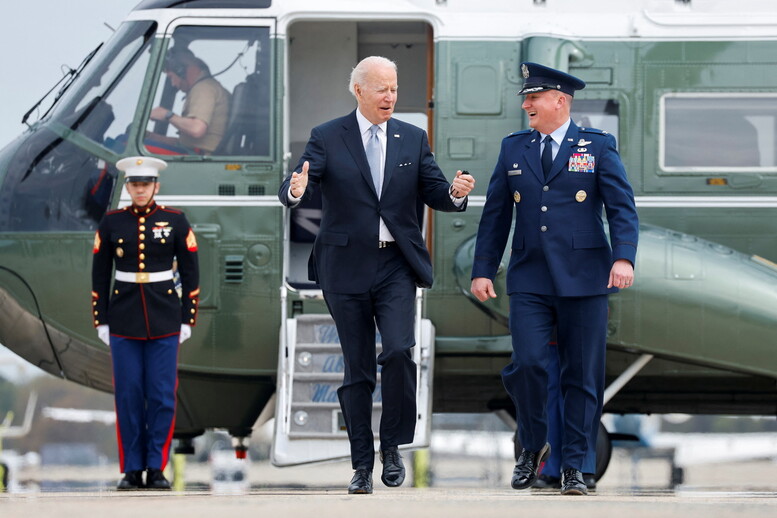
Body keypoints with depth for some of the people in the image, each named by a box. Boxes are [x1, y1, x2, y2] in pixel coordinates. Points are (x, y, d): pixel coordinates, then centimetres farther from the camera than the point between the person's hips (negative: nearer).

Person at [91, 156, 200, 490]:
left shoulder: (175, 221, 0)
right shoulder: (111, 223, 2)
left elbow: (190, 274, 3)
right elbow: (99, 275, 6)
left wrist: (187, 320, -1)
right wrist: (101, 321, 2)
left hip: (165, 321, -1)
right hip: (124, 321, 1)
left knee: (162, 395, -1)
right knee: (128, 395, 1)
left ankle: (156, 468, 5)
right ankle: (132, 470, 7)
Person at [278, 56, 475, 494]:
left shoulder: (413, 139, 9)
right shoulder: (327, 138, 1)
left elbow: (435, 193, 8)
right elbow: (293, 191, -8)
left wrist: (456, 193, -16)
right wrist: (296, 190, -33)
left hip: (396, 265, 1)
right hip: (347, 267, -1)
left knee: (399, 351, -18)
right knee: (358, 370, 4)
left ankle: (392, 447, 0)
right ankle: (362, 465, 12)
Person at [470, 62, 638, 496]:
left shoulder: (598, 147, 4)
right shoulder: (514, 149, 13)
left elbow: (622, 206, -5)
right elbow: (495, 215, 15)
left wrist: (624, 257, -20)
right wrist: (483, 270, 8)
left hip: (584, 280, -2)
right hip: (529, 281, 2)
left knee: (583, 376, 0)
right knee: (527, 364, -13)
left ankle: (574, 467, 9)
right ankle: (533, 446, 10)